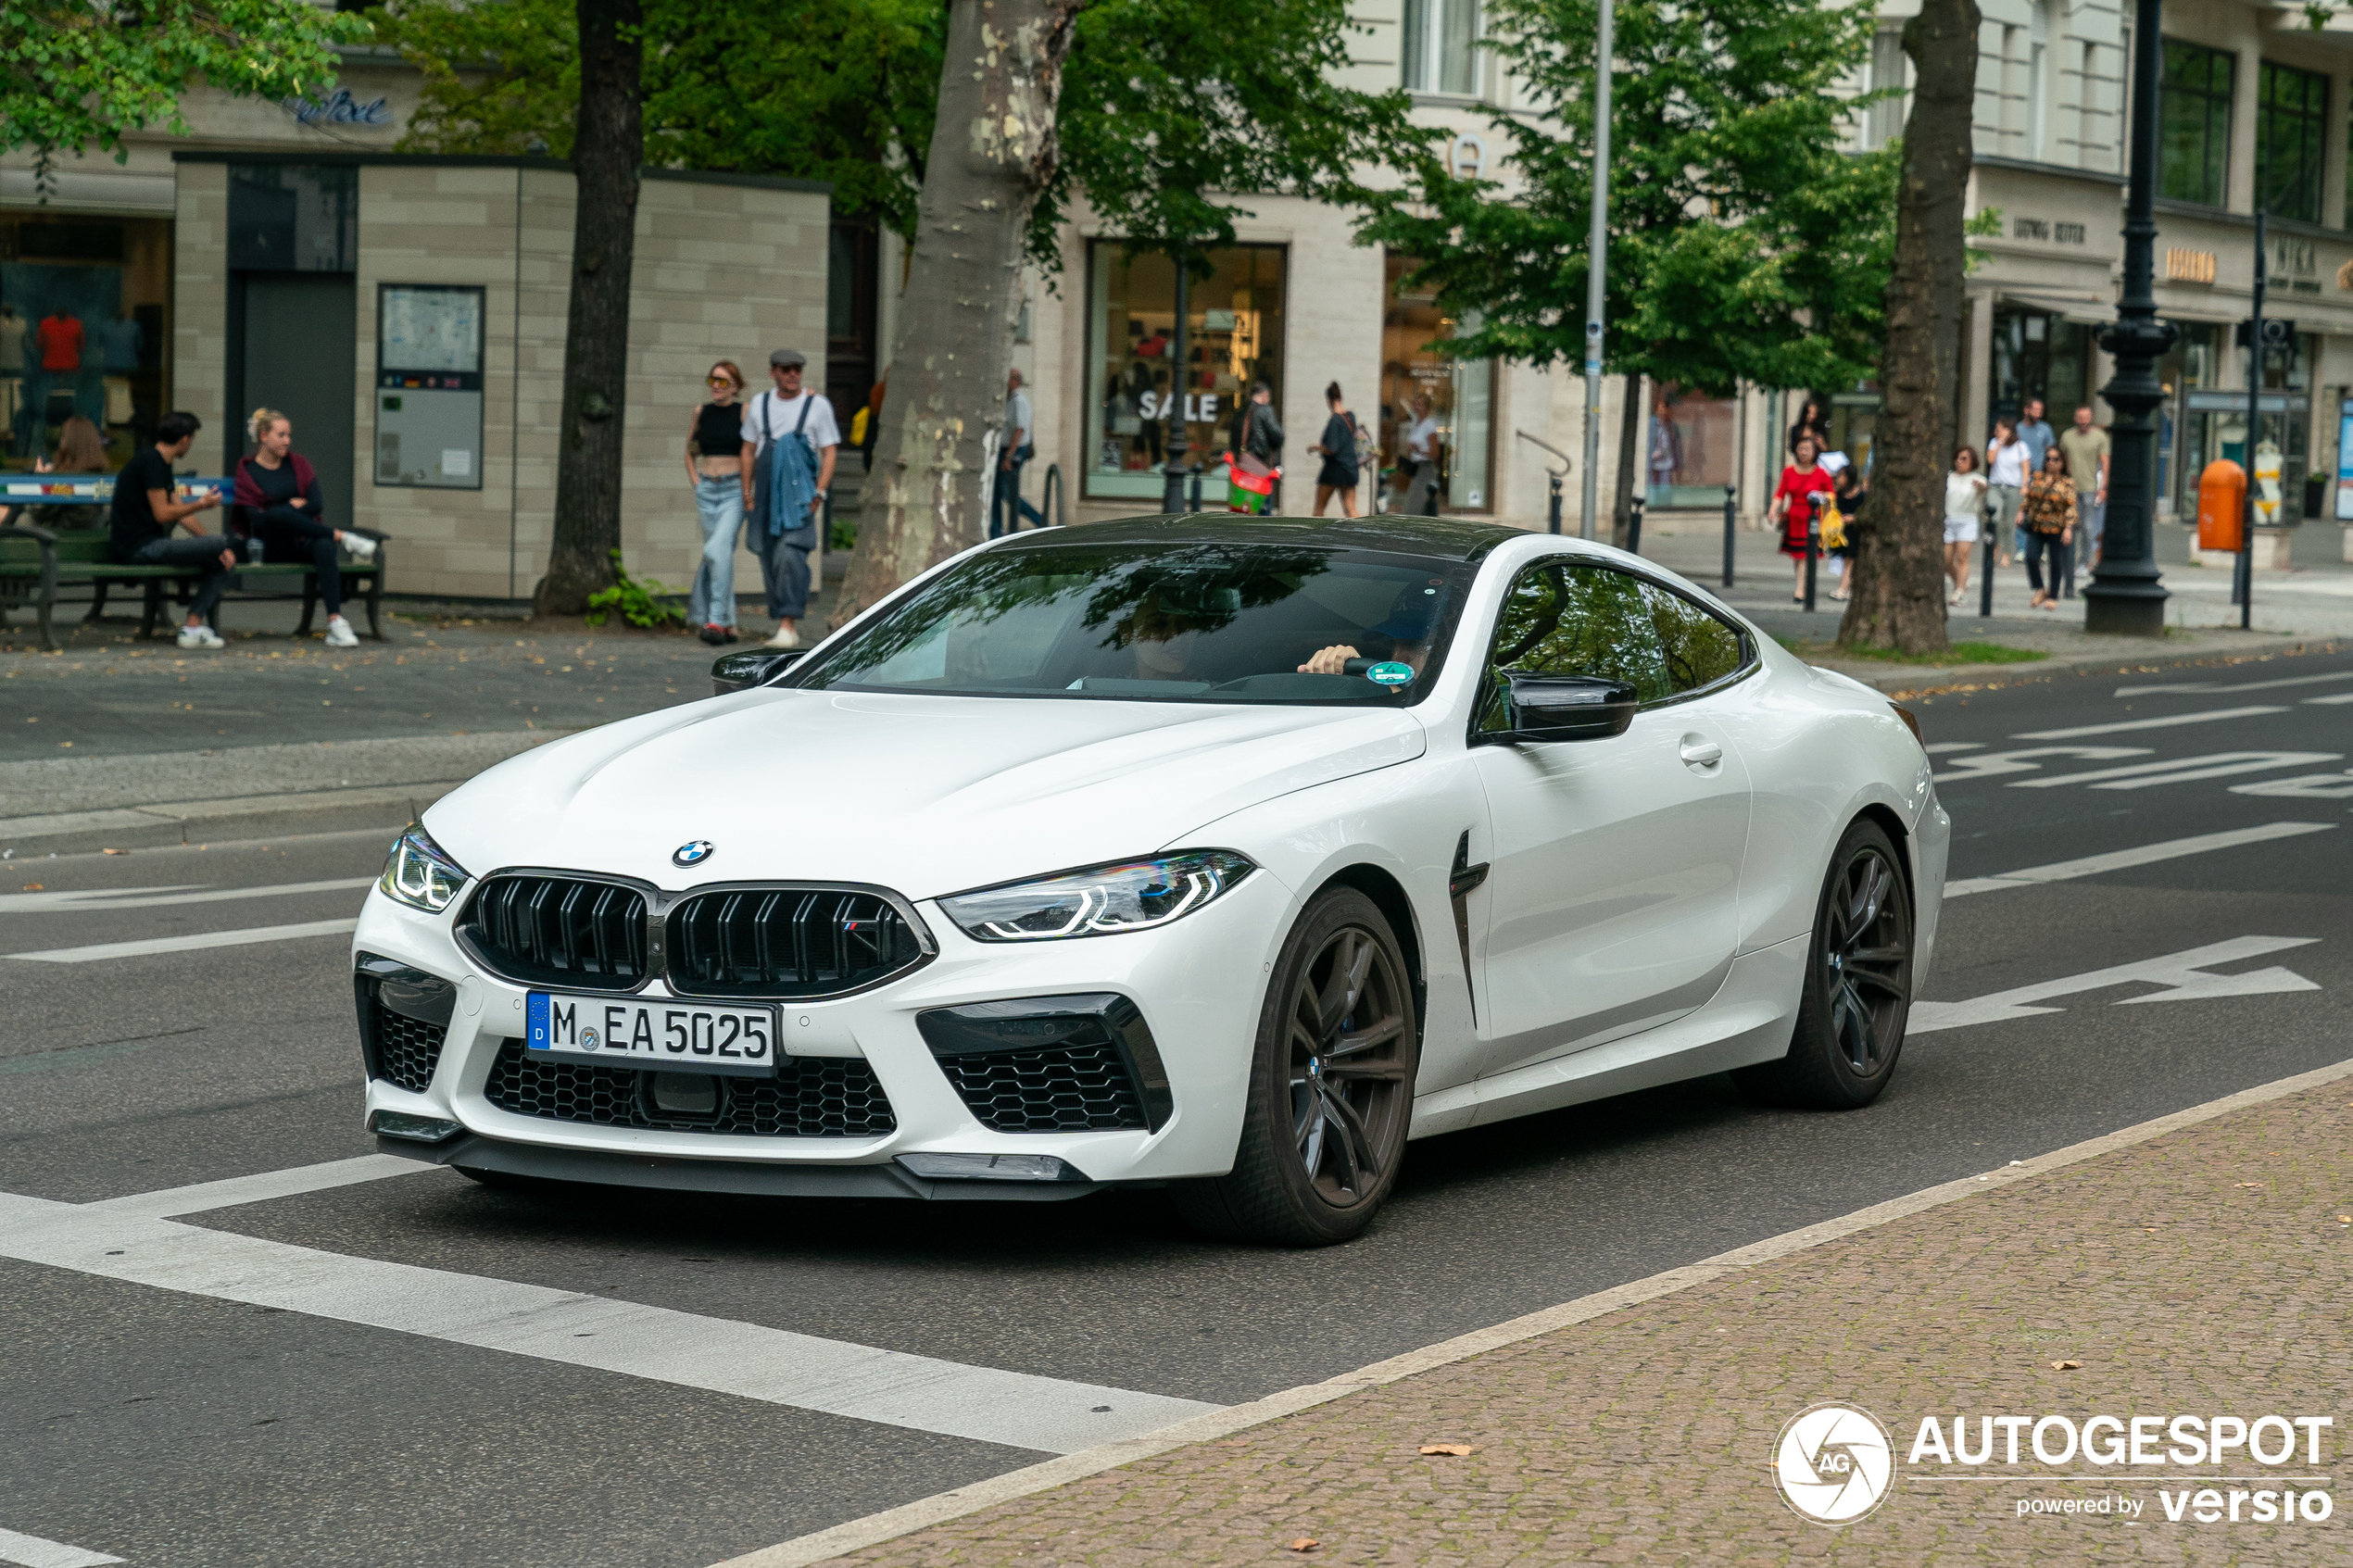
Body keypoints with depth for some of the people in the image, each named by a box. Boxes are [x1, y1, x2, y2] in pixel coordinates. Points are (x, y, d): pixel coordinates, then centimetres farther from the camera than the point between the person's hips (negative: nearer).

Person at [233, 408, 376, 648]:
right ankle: (343, 538, -26)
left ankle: (335, 623, -50)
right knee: (278, 514, -38)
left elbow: (316, 505, 2)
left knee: (324, 546, -37)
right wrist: (293, 506, -4)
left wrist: (284, 513, -7)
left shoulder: (297, 464, 15)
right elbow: (256, 520, -8)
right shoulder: (247, 472, 5)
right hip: (273, 545, -2)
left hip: (304, 539, 2)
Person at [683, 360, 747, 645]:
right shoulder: (701, 412, 9)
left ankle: (716, 620, -19)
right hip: (706, 490, 4)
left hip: (734, 490, -4)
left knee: (719, 550, -19)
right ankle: (728, 624, 15)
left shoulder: (744, 413, -3)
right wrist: (694, 481, 11)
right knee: (721, 554, 7)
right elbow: (690, 452, 20)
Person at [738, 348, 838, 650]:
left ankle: (787, 627, -21)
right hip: (766, 494, 4)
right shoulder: (760, 404, 12)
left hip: (800, 494, -4)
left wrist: (819, 493, -11)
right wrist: (747, 492, 10)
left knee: (790, 555, -18)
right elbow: (748, 450, 17)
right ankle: (788, 621, 16)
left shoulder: (817, 405, 2)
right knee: (770, 560, 5)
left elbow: (829, 452, 0)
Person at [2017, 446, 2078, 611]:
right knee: (2031, 558, -14)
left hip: (2057, 529, -2)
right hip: (2036, 527, 2)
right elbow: (2027, 498, 15)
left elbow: (2071, 507, -5)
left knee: (2055, 563, 4)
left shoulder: (2067, 483, -1)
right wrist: (2021, 512, 0)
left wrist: (2068, 529, -13)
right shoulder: (2037, 478, 8)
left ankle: (2053, 597, 19)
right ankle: (2040, 590, 6)